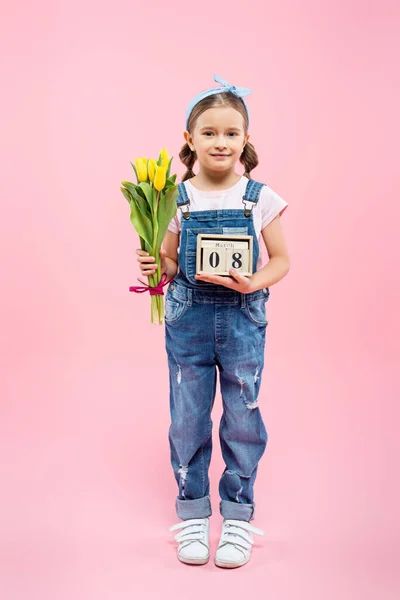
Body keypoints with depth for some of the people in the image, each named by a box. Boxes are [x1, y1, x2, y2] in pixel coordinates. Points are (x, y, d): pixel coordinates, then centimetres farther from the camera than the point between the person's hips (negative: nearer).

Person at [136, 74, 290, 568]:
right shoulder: (177, 200, 1)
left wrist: (253, 282, -16)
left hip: (243, 319, -1)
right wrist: (156, 265, -14)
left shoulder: (260, 198, -2)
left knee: (242, 418, 8)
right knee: (187, 419, 9)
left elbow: (281, 260, 3)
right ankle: (192, 511, 28)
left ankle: (238, 514, 27)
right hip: (188, 318, 1)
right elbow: (170, 264, 8)